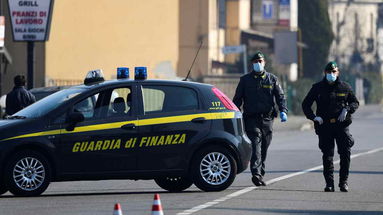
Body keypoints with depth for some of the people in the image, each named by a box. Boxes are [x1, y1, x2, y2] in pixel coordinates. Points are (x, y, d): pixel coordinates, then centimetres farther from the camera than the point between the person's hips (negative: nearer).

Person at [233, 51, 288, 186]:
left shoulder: (272, 79, 12)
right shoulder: (245, 80, 10)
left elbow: (280, 96, 7)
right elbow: (237, 99, 11)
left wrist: (283, 111, -10)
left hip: (267, 119, 2)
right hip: (251, 118, -2)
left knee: (264, 149, 7)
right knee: (256, 145, -17)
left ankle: (260, 174, 16)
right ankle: (256, 174, -29)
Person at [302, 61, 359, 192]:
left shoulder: (345, 87, 7)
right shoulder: (318, 88, 6)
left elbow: (355, 102, 16)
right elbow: (305, 104, 11)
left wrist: (347, 109, -6)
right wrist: (313, 117, -4)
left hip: (341, 125, 0)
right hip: (324, 126, 0)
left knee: (345, 154, -5)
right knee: (327, 156, 0)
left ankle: (343, 181, 6)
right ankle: (329, 183, 4)